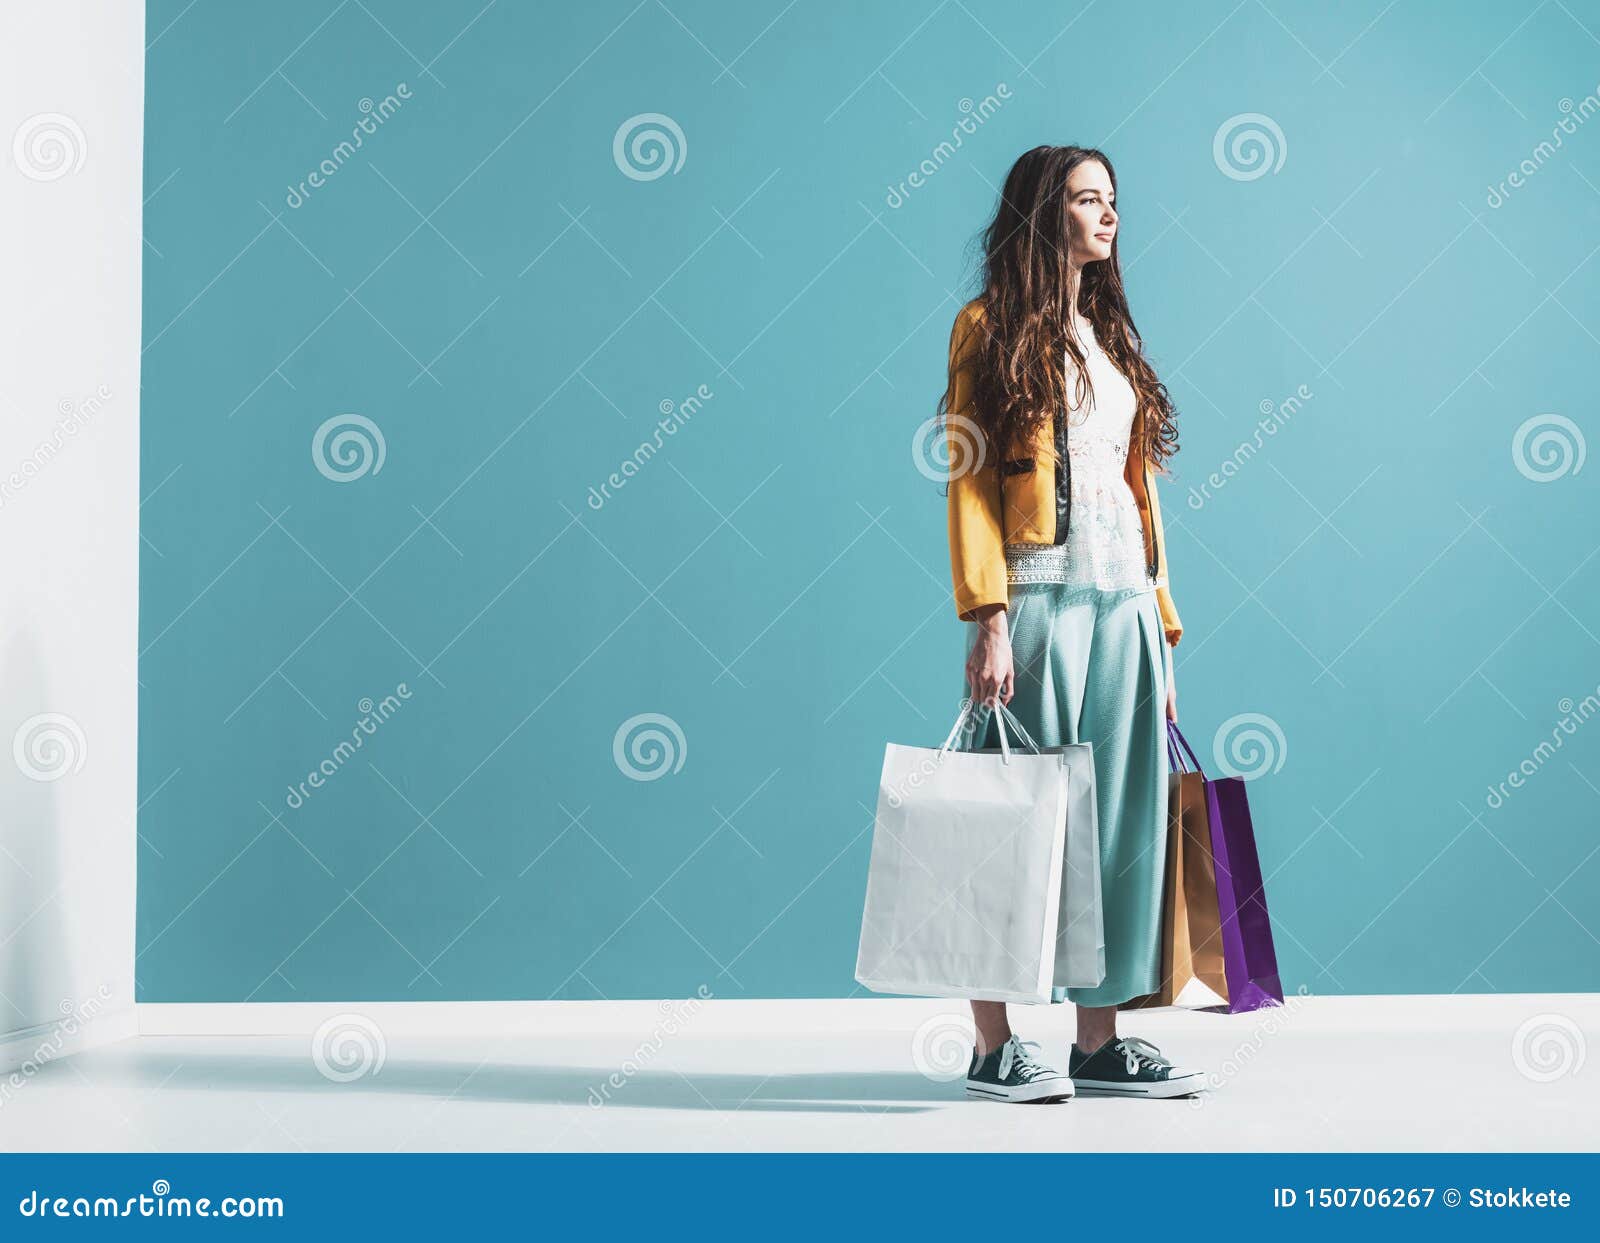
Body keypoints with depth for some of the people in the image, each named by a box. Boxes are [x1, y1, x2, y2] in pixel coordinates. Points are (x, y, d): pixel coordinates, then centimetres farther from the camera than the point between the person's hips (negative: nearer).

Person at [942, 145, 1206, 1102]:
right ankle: (996, 1046, 2)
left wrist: (1161, 623, 13)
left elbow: (1139, 483, 19)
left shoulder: (1112, 336, 21)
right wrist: (987, 619, -17)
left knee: (1119, 816, 5)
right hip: (1041, 595, -7)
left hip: (1124, 598, 7)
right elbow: (969, 481, -7)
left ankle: (1101, 1041, 10)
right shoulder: (994, 328, 1)